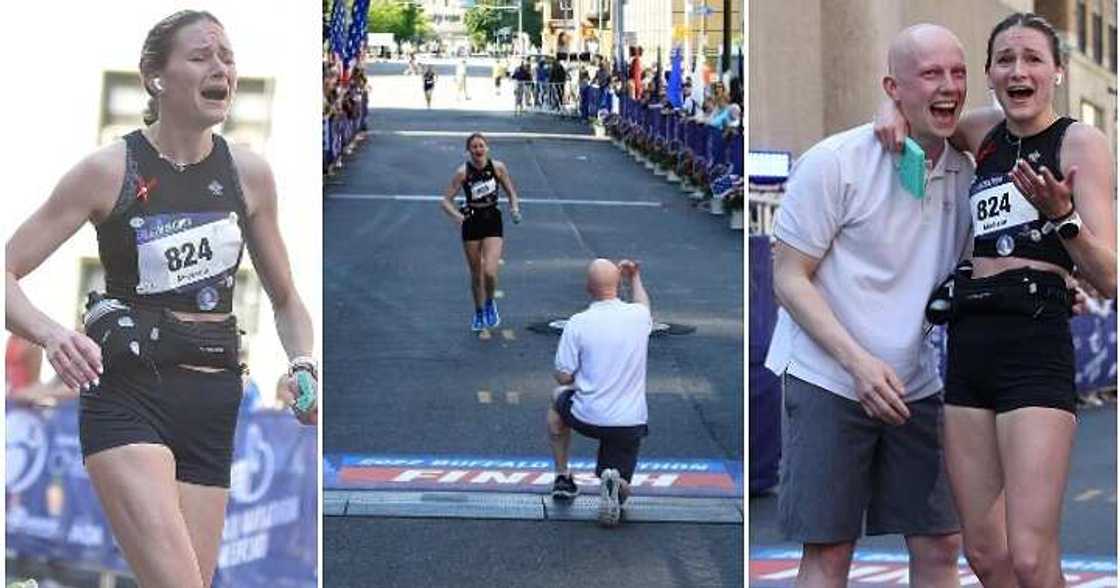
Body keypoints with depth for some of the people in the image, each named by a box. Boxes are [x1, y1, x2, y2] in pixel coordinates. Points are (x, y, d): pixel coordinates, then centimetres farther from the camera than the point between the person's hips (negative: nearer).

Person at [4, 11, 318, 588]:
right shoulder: (109, 170, -6)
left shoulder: (249, 173, 6)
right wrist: (50, 333, -25)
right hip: (126, 394, -5)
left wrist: (303, 365, -2)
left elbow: (285, 299, 18)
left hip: (213, 403, 5)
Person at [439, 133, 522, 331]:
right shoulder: (463, 172, -10)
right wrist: (457, 215, -29)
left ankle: (490, 303, 16)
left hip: (492, 220, 0)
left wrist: (514, 209, -13)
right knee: (476, 275, 11)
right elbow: (446, 201, -11)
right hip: (471, 221, 0)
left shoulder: (498, 167, -6)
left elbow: (511, 192, 7)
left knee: (489, 272, -16)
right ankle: (478, 313, 34)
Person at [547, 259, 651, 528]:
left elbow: (563, 377, -7)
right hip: (631, 422, 2)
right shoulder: (638, 316, -2)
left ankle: (562, 477, 32)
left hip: (588, 419, -1)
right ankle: (614, 485, -21)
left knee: (558, 397, 33)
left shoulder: (578, 323, -12)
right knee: (621, 490, 17)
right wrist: (634, 278, 43)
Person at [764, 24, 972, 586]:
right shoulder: (834, 163, -13)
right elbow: (789, 278, -10)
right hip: (828, 381, -5)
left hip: (918, 387, 5)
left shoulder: (965, 170, 3)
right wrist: (858, 362, -21)